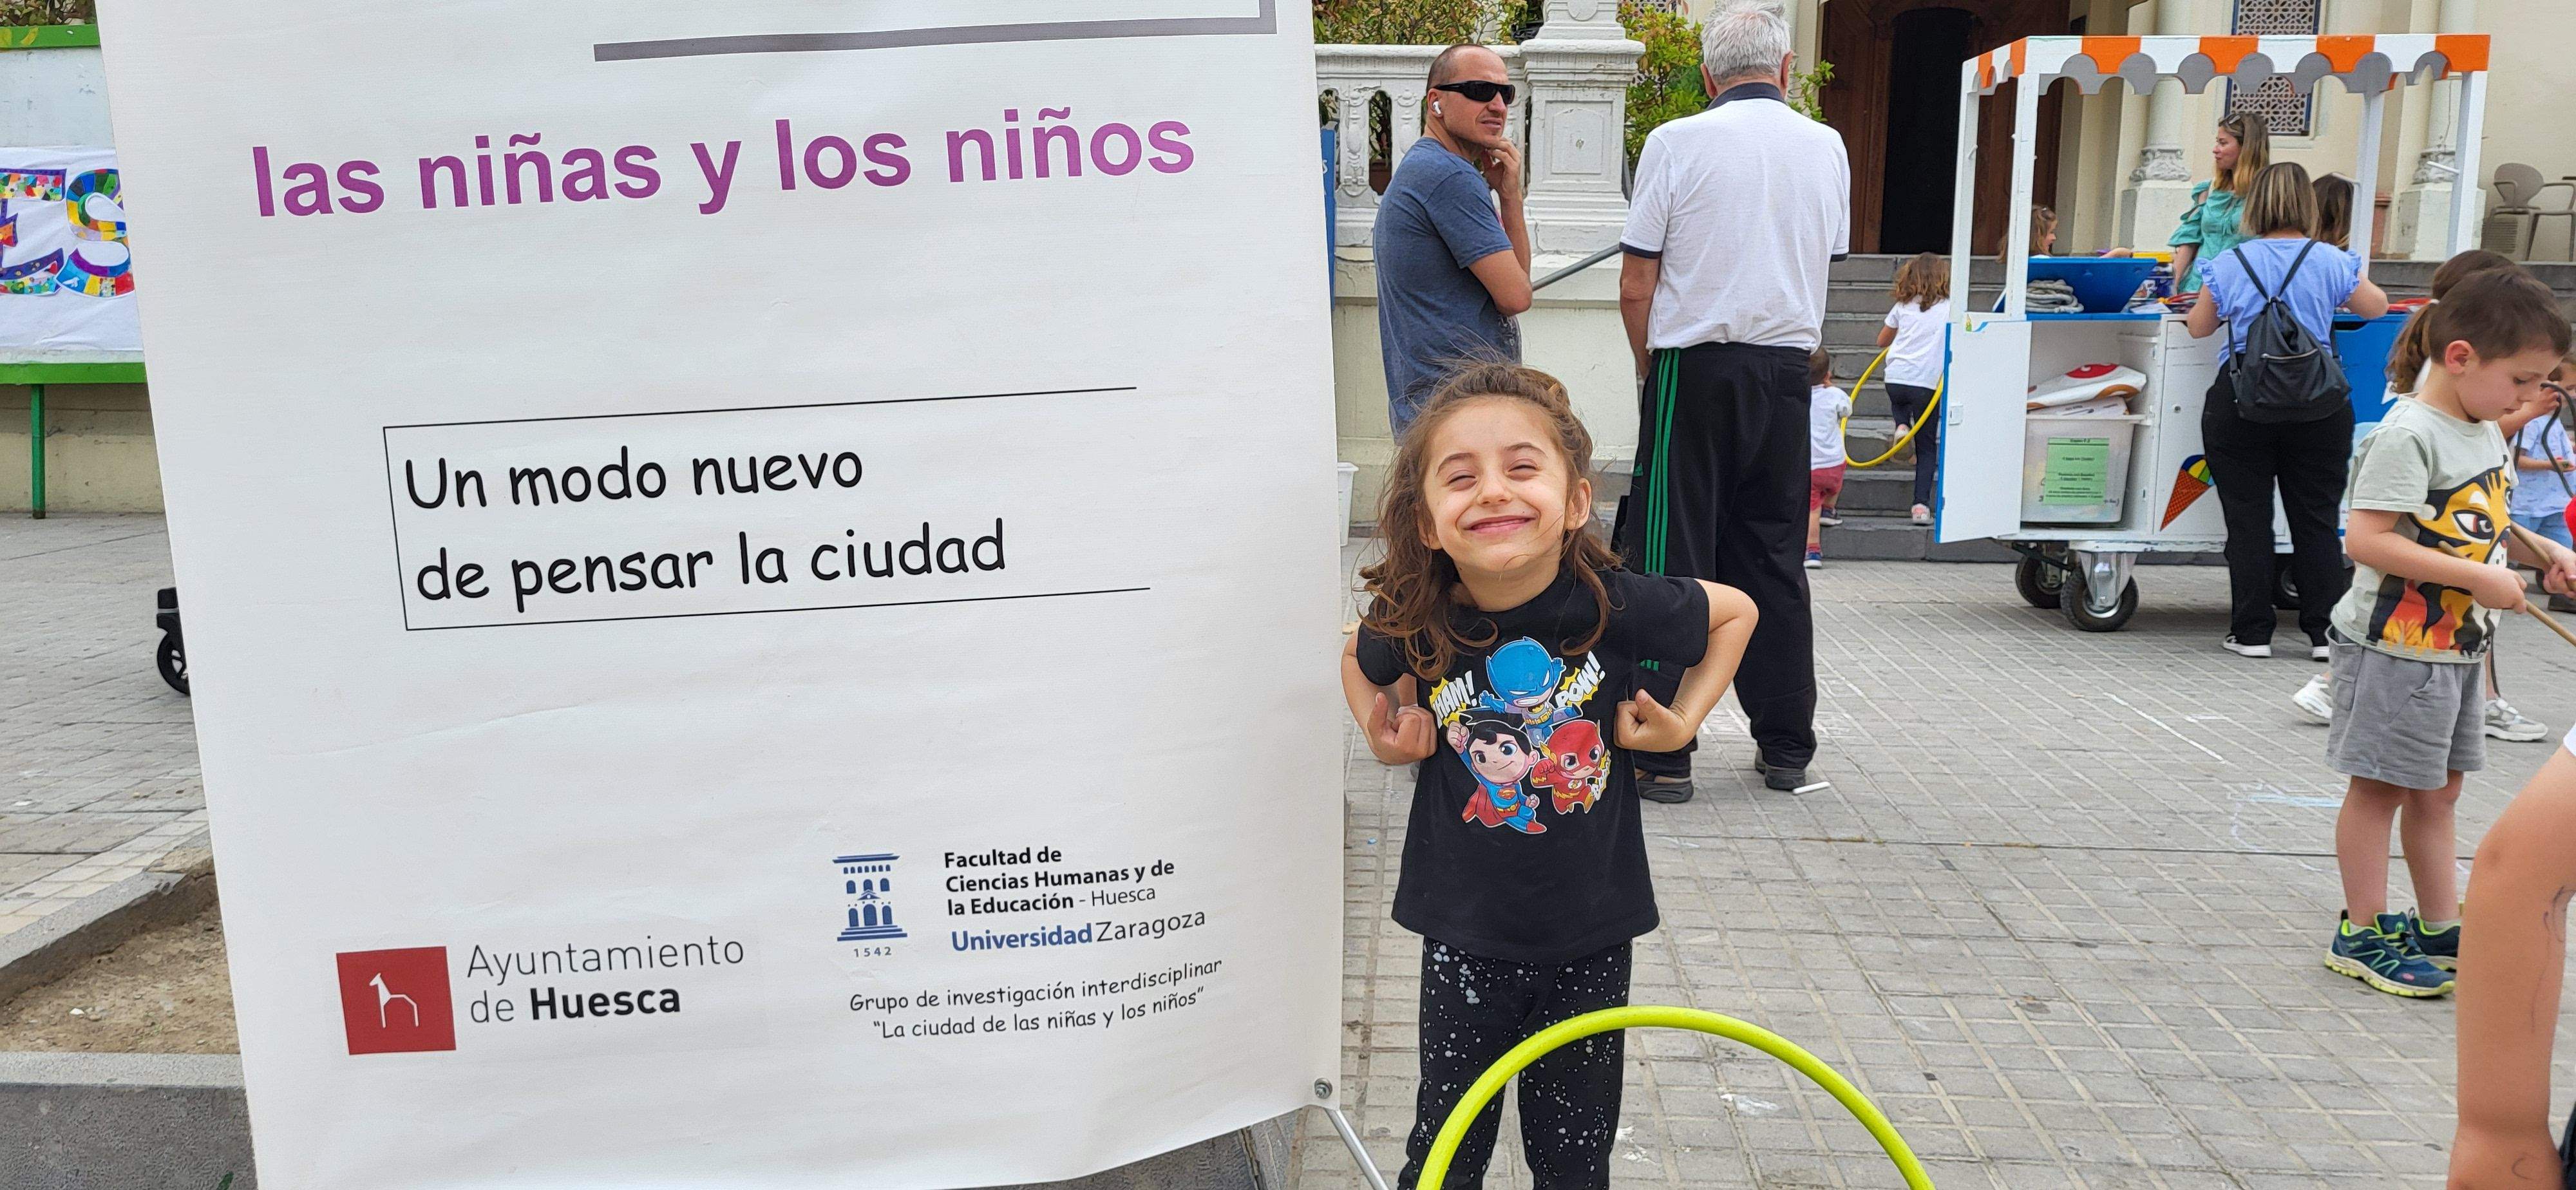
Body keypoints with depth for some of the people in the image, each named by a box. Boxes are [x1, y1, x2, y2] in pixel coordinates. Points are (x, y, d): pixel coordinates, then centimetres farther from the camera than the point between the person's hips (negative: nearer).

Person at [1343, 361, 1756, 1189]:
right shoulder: (1412, 625, -15)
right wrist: (1386, 743, -6)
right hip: (1466, 933, 0)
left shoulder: (1617, 606, -19)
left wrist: (1683, 721, -6)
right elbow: (1361, 666, 10)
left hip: (1590, 932, 0)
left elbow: (1736, 612, 2)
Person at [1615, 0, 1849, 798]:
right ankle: (1785, 747, 19)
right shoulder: (1826, 147, 7)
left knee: (1672, 560, 1)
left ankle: (1664, 754, 2)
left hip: (1695, 370, -4)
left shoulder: (1676, 143, -6)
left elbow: (1635, 289, -6)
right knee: (1774, 559, 12)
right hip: (1787, 372, 4)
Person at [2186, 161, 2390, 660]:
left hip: (2241, 403, -1)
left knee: (2248, 520, 5)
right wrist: (2353, 277, 35)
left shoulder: (2230, 264, -3)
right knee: (2316, 520, 9)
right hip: (2317, 407, 1)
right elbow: (2377, 307, 15)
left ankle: (2252, 632, 8)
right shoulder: (2331, 262, -1)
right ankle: (2325, 631, 13)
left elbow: (2198, 327, 10)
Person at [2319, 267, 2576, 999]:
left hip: (2457, 648, 9)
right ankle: (2362, 935, 12)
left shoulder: (2485, 432, 11)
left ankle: (2440, 930, 28)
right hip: (2396, 647, -9)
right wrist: (2477, 578, -24)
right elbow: (2367, 540, -26)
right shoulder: (2409, 436, -19)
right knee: (2379, 789, 2)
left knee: (2438, 792, 17)